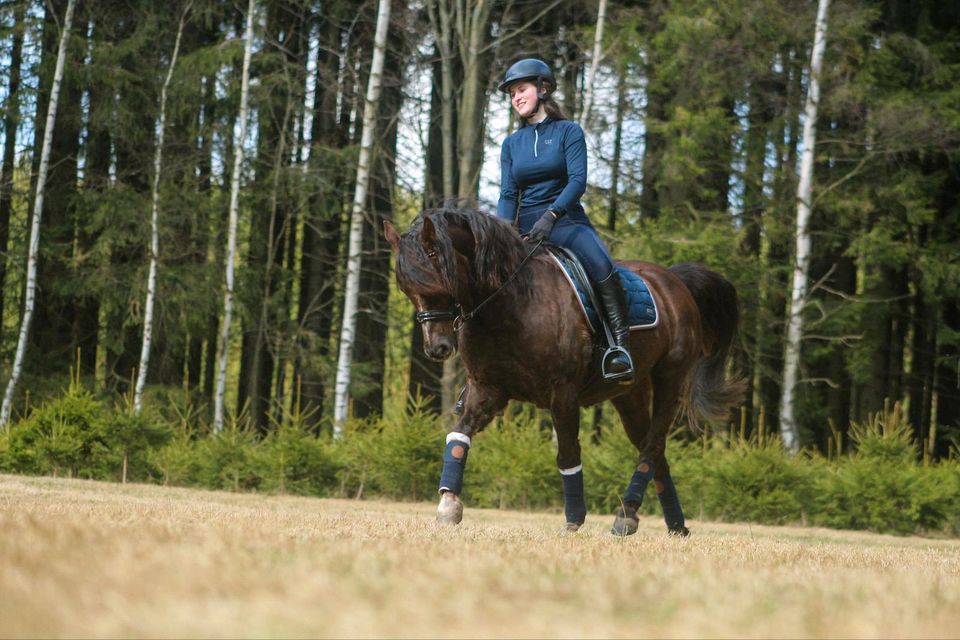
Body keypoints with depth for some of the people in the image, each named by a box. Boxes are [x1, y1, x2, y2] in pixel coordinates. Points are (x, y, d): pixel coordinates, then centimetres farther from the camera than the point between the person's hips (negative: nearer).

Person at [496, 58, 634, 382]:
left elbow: (578, 180, -12)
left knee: (602, 266, -33)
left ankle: (621, 346, -37)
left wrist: (551, 216, -27)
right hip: (525, 228, 5)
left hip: (566, 221, -4)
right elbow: (508, 194, 7)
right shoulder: (511, 143, 13)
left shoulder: (568, 132, 1)